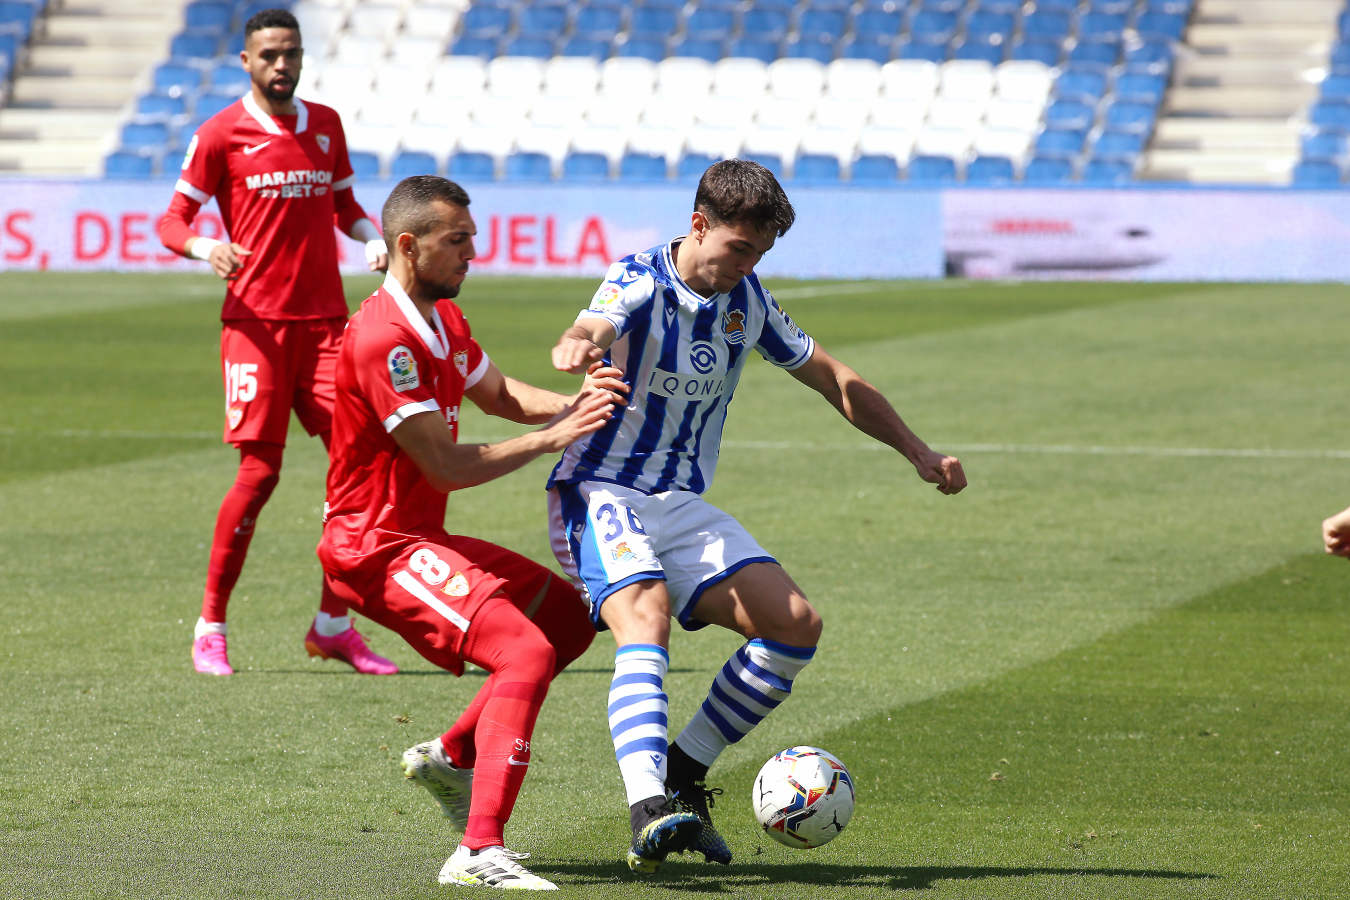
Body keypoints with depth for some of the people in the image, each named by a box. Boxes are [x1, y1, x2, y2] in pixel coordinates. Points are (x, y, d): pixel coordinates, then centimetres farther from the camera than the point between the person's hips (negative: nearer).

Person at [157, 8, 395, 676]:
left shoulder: (326, 125, 13)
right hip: (257, 321, -5)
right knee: (259, 471, -10)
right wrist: (203, 247, -19)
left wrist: (373, 238, 5)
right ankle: (210, 627, 3)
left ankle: (333, 625, 7)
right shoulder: (221, 134, -1)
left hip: (325, 320, 5)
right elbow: (173, 220, 2)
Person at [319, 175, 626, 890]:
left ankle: (449, 756, 19)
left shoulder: (442, 319, 10)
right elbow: (447, 467, -22)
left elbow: (500, 396, 21)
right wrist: (554, 437, -16)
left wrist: (575, 403, 1)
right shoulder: (383, 338, -22)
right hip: (376, 548, -10)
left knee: (571, 617, 17)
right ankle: (479, 852, -29)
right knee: (527, 650, -24)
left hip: (421, 536, 10)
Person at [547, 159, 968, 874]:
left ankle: (682, 773, 4)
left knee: (795, 624, -8)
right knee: (645, 613, -34)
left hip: (682, 506, 7)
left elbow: (837, 381, 19)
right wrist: (577, 349, -61)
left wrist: (918, 453, 11)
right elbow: (592, 331, -36)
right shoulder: (639, 281, -12)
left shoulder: (748, 302, 7)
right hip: (601, 494, -7)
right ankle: (650, 811, -49)